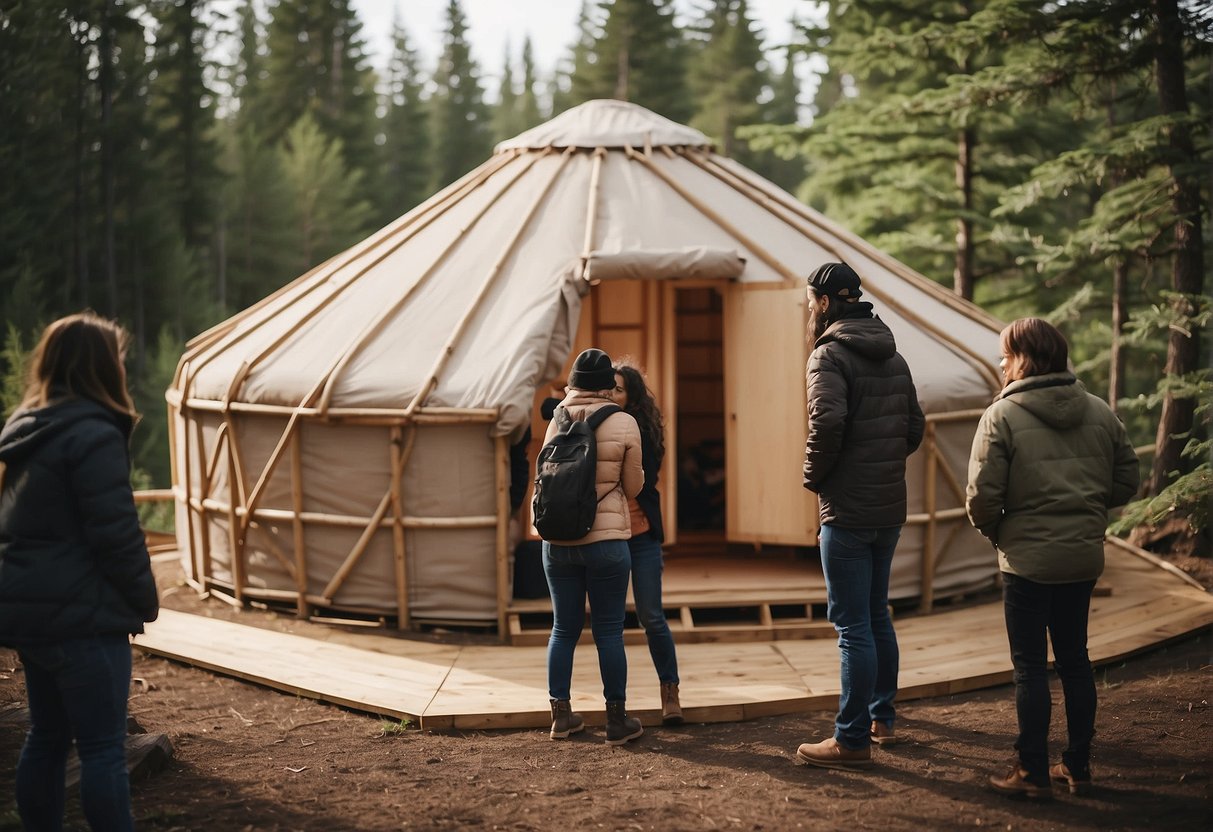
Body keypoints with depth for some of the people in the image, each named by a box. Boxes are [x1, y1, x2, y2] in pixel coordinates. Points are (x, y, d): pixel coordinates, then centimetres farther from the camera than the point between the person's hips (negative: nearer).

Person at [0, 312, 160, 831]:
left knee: (47, 737, 16)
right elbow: (116, 533, -17)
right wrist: (144, 598, -3)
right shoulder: (93, 435, -15)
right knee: (103, 747, -4)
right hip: (81, 614, -9)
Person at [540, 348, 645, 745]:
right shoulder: (624, 424, -7)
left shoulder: (556, 422, 2)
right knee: (609, 631, 2)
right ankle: (617, 719, 8)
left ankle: (561, 714, 17)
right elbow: (632, 487, 0)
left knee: (564, 628, 13)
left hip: (558, 542, 3)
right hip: (606, 539, -3)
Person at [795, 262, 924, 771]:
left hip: (848, 512, -8)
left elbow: (827, 421, -27)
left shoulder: (830, 355, -13)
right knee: (877, 616, 20)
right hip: (890, 507, 8)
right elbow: (914, 427, 15)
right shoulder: (892, 356, 12)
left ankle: (852, 739, 1)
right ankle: (882, 718, 30)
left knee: (853, 625, -4)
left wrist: (814, 474, -12)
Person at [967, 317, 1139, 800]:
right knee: (1074, 659, 16)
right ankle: (1078, 767, 23)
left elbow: (982, 497, -16)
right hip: (1085, 556, 5)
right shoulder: (1099, 413, 5)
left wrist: (993, 530, 3)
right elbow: (1126, 481, 8)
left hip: (1028, 559, -5)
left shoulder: (1002, 416, -12)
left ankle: (1033, 774, 7)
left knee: (1030, 666, 3)